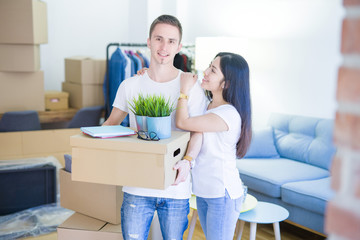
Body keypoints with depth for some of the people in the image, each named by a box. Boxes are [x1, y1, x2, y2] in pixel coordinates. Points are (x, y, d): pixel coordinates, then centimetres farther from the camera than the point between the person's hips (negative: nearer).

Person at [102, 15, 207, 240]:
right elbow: (111, 123, 12)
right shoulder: (130, 86, 2)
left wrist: (187, 161, -22)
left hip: (176, 189, -1)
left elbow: (198, 131, -4)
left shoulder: (191, 86, -4)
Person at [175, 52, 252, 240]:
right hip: (204, 190, 8)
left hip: (222, 195, -8)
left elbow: (182, 122, -23)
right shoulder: (207, 104, 5)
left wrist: (185, 89, -10)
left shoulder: (229, 114, -23)